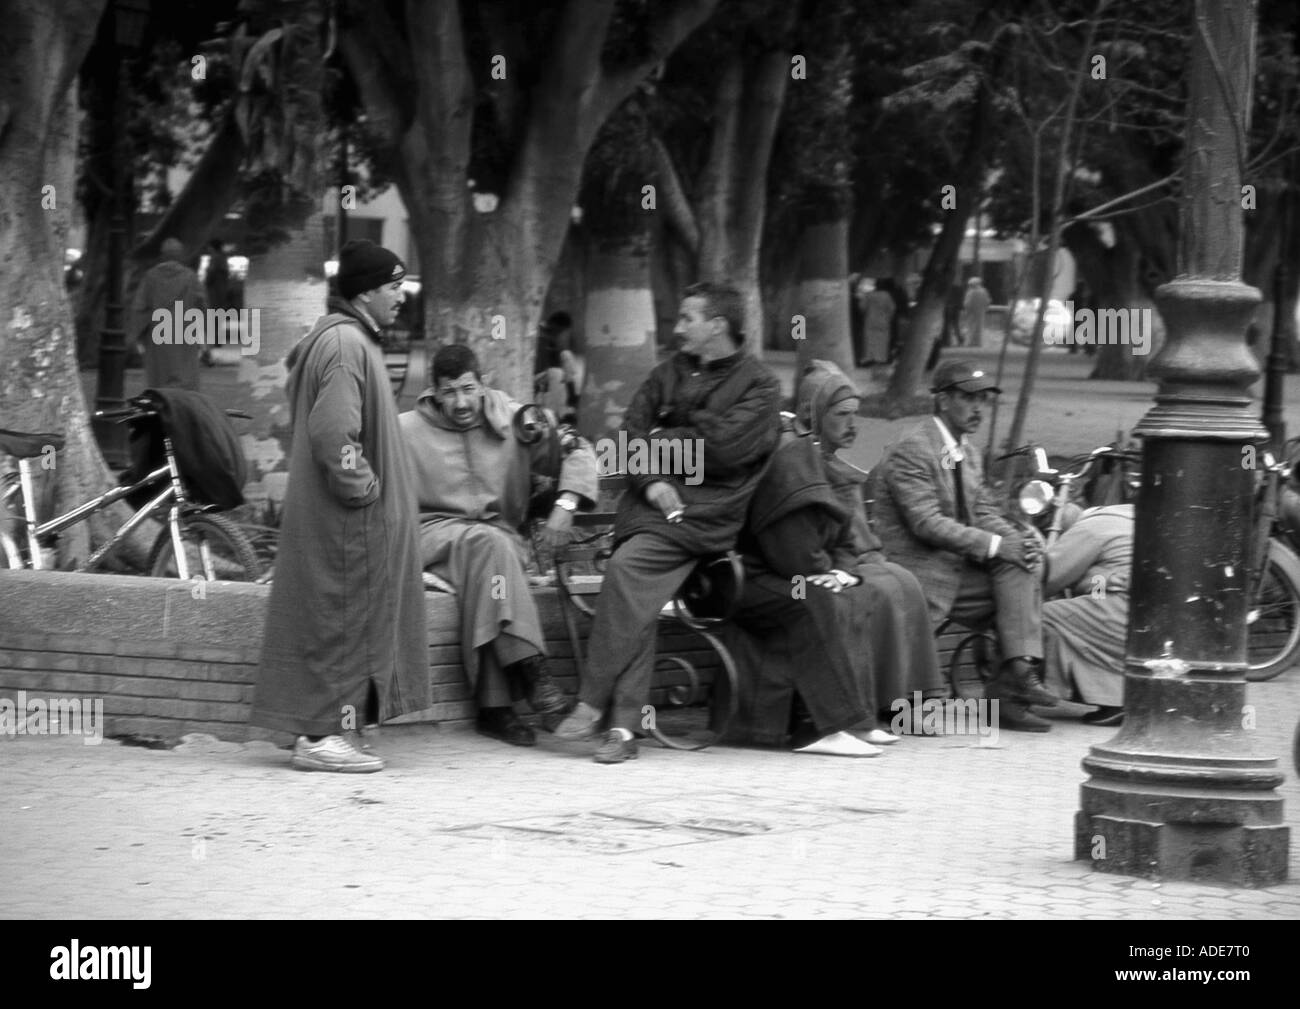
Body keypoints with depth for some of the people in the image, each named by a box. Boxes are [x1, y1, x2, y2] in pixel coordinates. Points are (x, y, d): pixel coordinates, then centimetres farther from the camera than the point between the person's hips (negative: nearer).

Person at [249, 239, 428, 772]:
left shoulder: (349, 339, 16)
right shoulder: (344, 344, -18)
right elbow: (333, 433, -26)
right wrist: (363, 488, -17)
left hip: (343, 517, 11)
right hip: (347, 519, -11)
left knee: (337, 624, 13)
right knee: (342, 622, -6)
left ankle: (321, 730, 17)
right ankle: (321, 735, -3)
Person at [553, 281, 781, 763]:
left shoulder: (759, 385, 3)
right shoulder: (669, 374, 20)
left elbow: (721, 449, -10)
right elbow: (630, 433, 12)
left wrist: (660, 442, 2)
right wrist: (650, 482, -7)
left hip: (707, 514, -5)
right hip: (655, 499, 5)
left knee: (627, 566, -27)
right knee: (637, 596, -19)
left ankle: (592, 702, -23)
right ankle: (624, 725, -20)